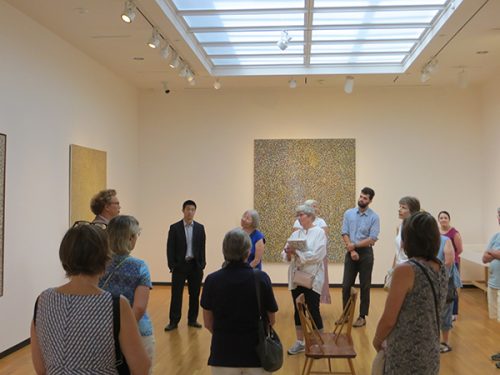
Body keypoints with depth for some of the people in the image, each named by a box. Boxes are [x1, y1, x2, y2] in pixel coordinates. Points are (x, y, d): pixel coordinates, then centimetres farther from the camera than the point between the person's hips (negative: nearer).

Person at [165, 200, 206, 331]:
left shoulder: (200, 228, 4)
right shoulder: (174, 228, -2)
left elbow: (202, 248, 5)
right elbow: (170, 248, -3)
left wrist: (202, 266, 0)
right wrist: (172, 266, -9)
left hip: (195, 265, 2)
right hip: (179, 265, -2)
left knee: (195, 294, 8)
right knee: (176, 294, 0)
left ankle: (192, 319, 19)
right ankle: (174, 321, 8)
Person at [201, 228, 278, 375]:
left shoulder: (212, 280, -10)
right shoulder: (262, 278, -11)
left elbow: (208, 323, 0)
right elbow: (271, 320, -1)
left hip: (223, 352, 0)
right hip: (256, 351, 0)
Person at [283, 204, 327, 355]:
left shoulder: (319, 232, -6)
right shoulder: (295, 234, 9)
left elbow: (317, 255, -18)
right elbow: (286, 256, 5)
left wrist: (296, 252, -19)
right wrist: (289, 253, -18)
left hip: (312, 278, -5)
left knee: (313, 311, -2)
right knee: (298, 310, 12)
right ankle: (300, 342, 25)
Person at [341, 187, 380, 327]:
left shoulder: (374, 217, -6)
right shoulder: (348, 213, 3)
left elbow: (372, 239, -12)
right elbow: (344, 233, -1)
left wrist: (355, 245, -13)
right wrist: (351, 250, -11)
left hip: (366, 253, -2)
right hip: (351, 252, 3)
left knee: (364, 286, 5)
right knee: (346, 285, 6)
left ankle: (362, 316, 15)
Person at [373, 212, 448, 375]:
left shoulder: (406, 270, -21)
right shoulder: (441, 270, 2)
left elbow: (388, 320, -17)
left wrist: (377, 342, 1)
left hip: (406, 357, -7)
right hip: (431, 354, 7)